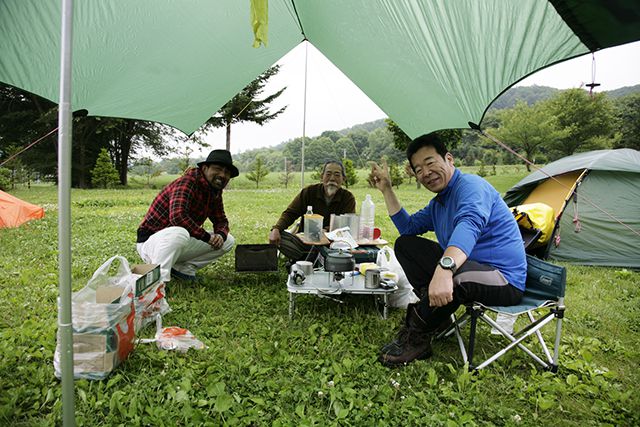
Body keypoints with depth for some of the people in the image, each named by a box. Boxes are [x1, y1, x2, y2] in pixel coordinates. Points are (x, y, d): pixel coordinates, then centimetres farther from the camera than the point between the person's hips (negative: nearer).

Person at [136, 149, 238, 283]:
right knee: (179, 233, -41)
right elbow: (177, 216, -38)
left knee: (228, 240, 4)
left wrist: (220, 235, -12)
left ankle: (183, 268, 4)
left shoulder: (215, 192, 4)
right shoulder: (187, 182, -22)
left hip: (181, 239, 8)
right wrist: (207, 237, -27)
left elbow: (221, 221, 13)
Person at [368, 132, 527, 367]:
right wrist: (386, 189, 13)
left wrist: (444, 268, -57)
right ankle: (436, 314, -4)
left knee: (455, 274, -41)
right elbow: (407, 227, 20)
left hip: (504, 280, -9)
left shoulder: (471, 185, -18)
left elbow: (470, 224, -39)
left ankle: (416, 337, -13)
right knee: (405, 244, 7)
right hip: (466, 266, 9)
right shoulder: (437, 203, 13)